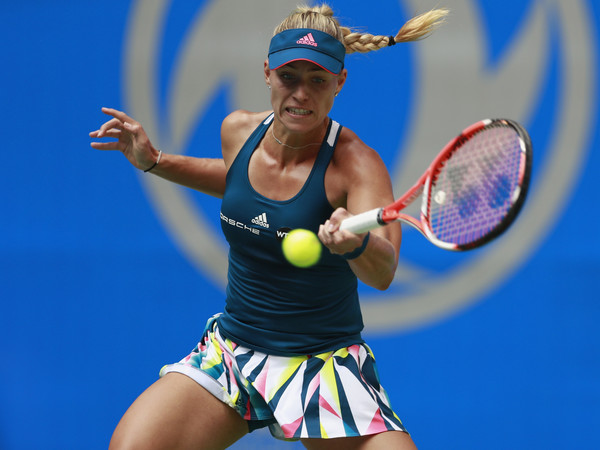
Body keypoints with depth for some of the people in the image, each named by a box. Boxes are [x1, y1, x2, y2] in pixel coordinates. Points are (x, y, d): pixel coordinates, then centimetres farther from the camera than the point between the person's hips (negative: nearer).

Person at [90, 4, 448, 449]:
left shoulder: (355, 163, -18)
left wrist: (355, 242, -57)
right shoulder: (238, 130, -1)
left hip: (325, 363, -4)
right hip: (230, 349, 4)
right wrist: (154, 161, 14)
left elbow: (383, 273, -34)